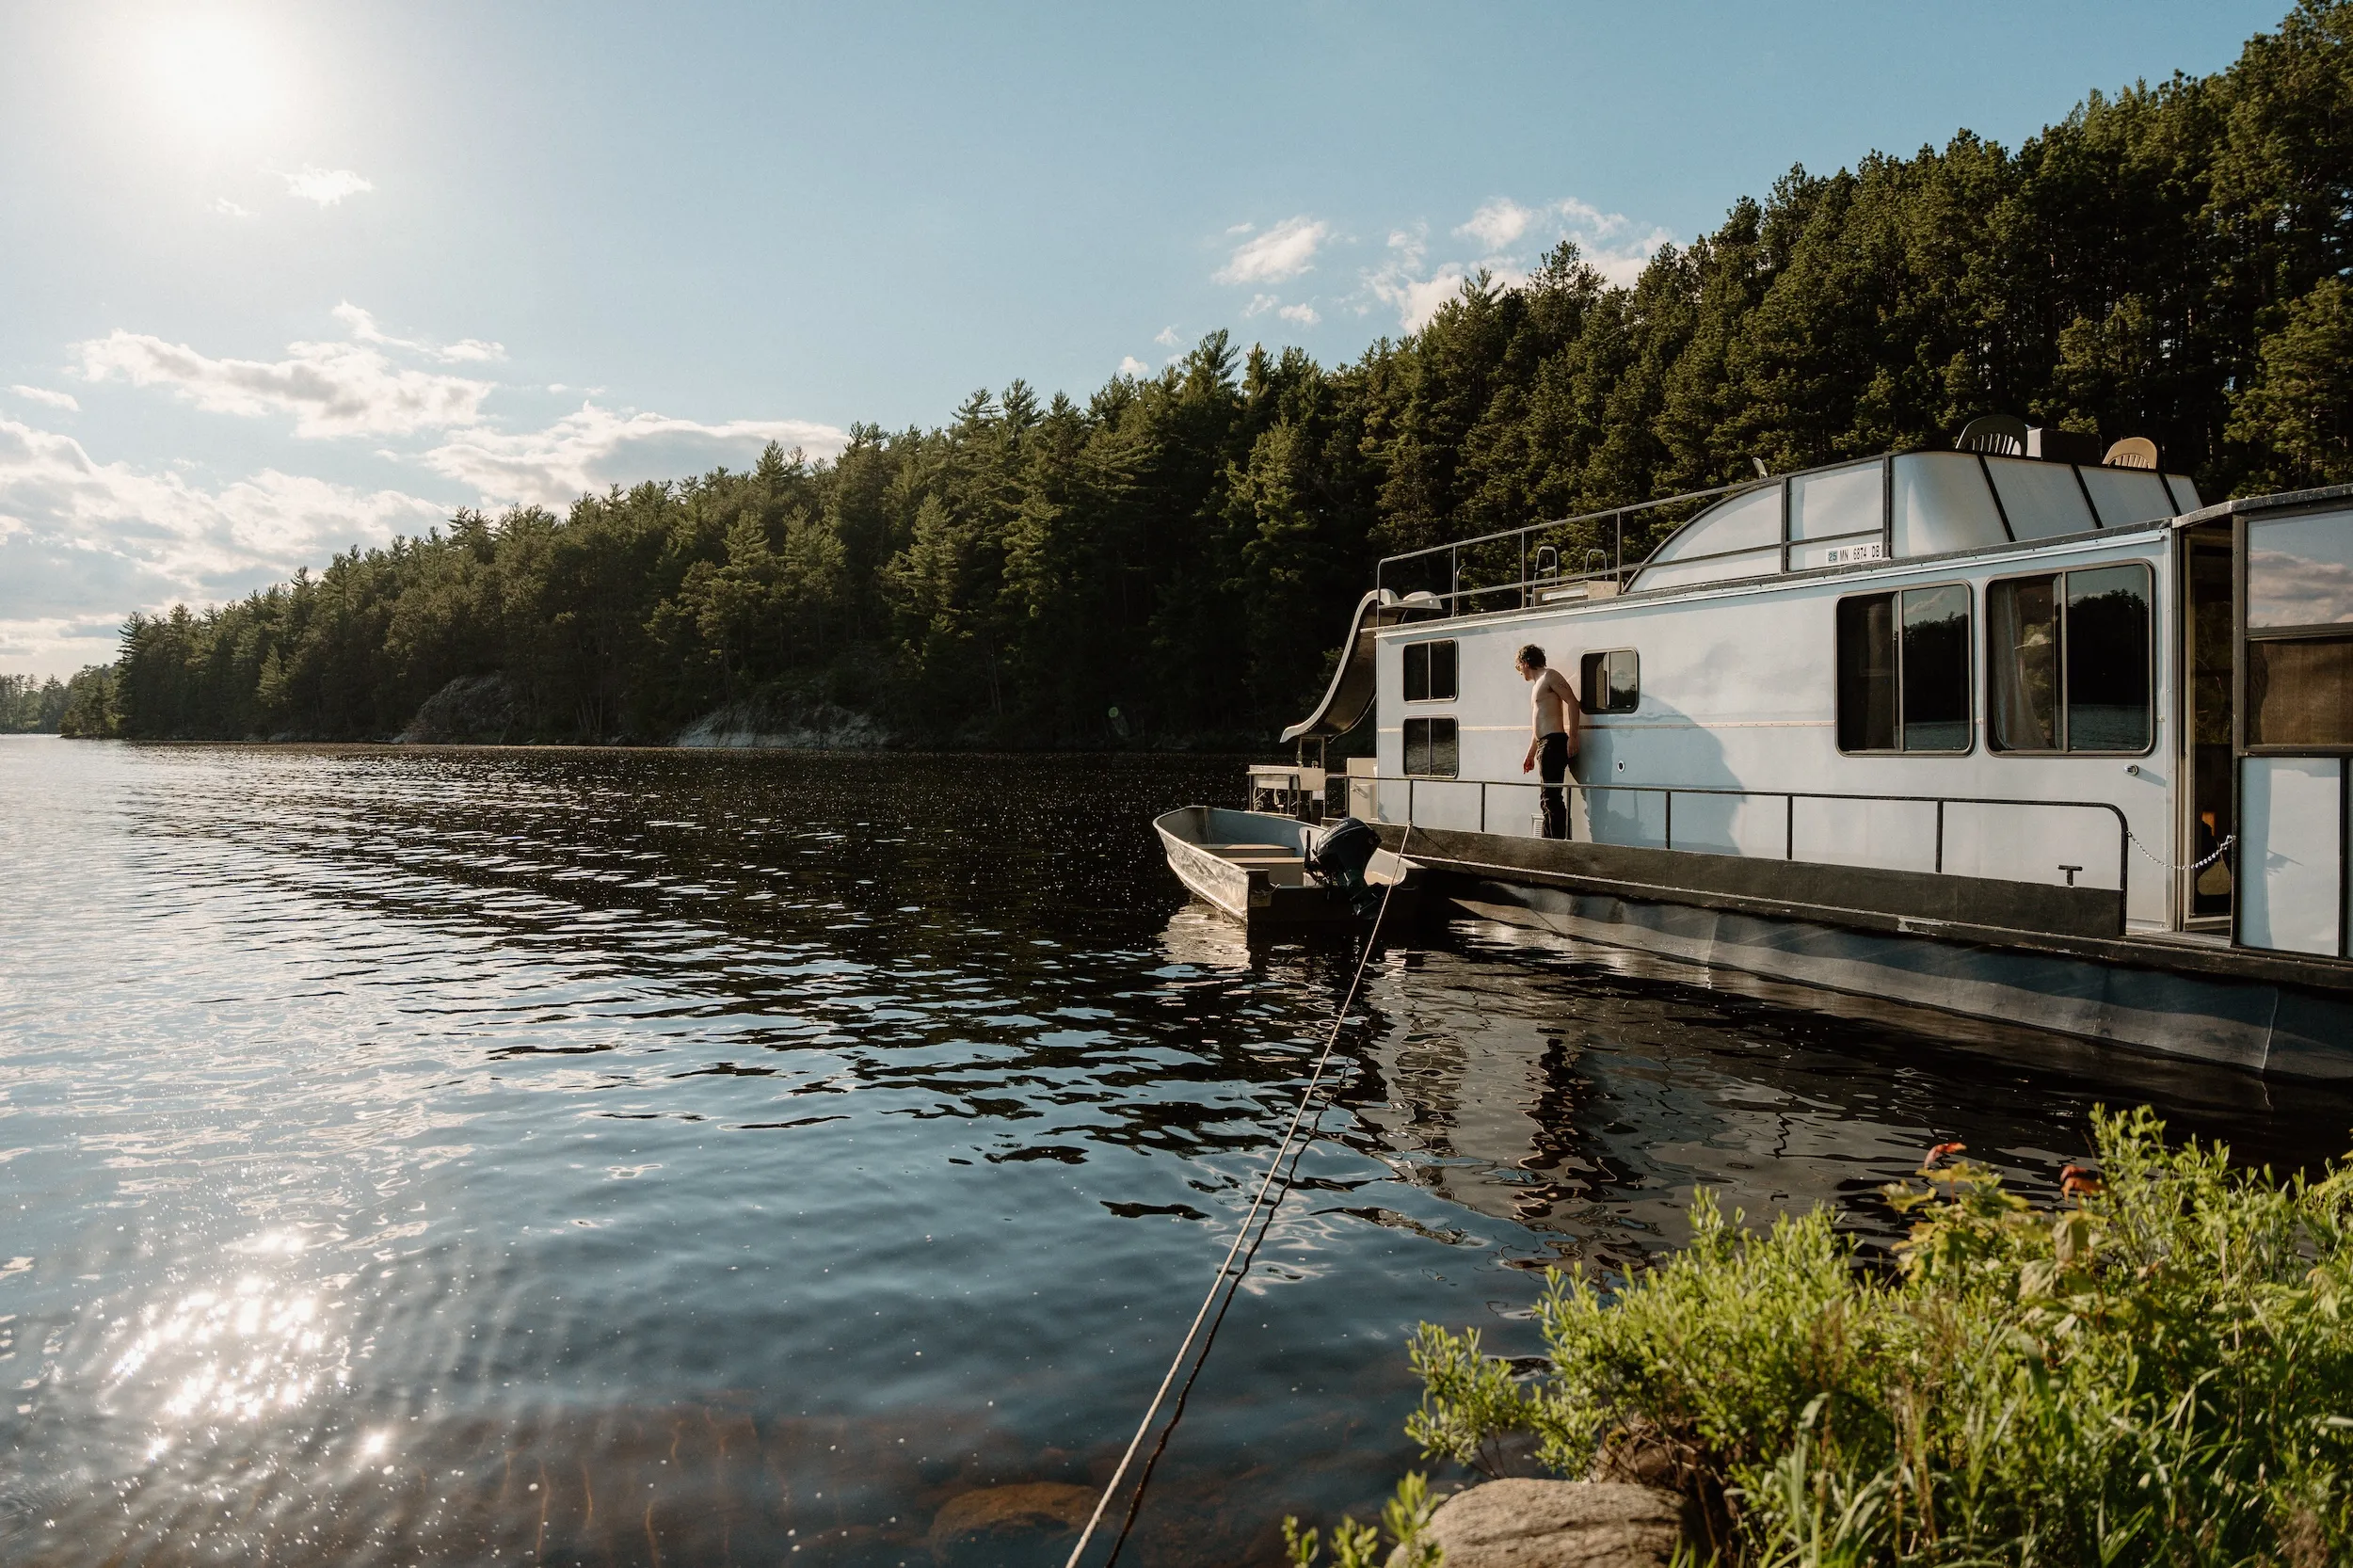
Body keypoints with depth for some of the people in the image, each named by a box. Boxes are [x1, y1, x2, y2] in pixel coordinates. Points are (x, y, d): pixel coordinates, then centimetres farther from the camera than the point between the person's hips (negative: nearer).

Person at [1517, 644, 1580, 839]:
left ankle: (1559, 842, -18)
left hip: (1554, 743, -10)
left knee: (1552, 796, -15)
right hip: (1545, 744, 10)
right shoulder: (1538, 685, 26)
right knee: (1548, 797, 10)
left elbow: (1573, 702, -14)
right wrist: (1530, 754, 33)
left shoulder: (1550, 676, -3)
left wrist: (1572, 736, -22)